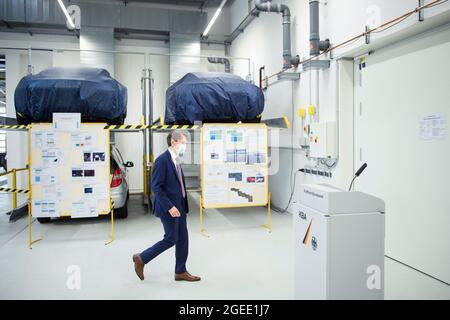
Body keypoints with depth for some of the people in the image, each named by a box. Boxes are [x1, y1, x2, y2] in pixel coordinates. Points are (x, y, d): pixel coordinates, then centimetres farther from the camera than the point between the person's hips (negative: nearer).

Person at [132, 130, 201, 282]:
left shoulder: (176, 160, 11)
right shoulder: (162, 160, -17)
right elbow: (156, 187, -20)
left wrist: (182, 205, 16)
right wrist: (169, 207, -23)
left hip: (179, 206, 9)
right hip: (169, 208, -9)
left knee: (183, 239, 11)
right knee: (170, 239, 1)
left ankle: (180, 272, 24)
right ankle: (141, 258, 19)